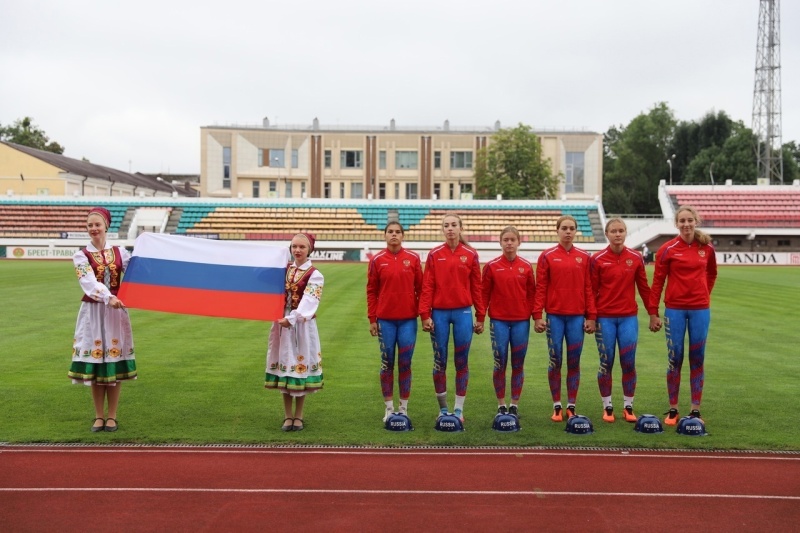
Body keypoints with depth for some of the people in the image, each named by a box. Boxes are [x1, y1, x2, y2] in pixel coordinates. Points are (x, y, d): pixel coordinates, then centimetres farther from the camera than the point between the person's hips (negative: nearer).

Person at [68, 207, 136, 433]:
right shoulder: (81, 256, -1)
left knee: (115, 364, 2)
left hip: (116, 311, 1)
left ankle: (112, 416, 13)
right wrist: (108, 298, -34)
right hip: (93, 312, -1)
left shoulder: (120, 252, 6)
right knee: (95, 364, 2)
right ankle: (99, 416, 15)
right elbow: (90, 283, -19)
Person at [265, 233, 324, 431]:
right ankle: (288, 416, 16)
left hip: (302, 324, -4)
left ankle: (298, 416, 14)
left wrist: (291, 318, -28)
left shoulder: (314, 275, -5)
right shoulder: (283, 270, 10)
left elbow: (308, 301, -17)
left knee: (300, 365, 0)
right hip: (282, 322, 4)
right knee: (284, 364, 6)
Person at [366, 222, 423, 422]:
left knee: (405, 363, 5)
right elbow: (371, 291, 4)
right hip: (385, 319, 0)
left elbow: (421, 288, 5)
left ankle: (404, 408, 15)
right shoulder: (377, 260, 1)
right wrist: (372, 319, 1)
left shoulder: (413, 258, 2)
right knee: (387, 363, 6)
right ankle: (389, 408, 16)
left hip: (408, 319, 0)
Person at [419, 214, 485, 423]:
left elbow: (477, 287, 4)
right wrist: (425, 315, -6)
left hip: (463, 313, 0)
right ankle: (443, 409, 17)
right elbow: (427, 286, 0)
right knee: (440, 361, 5)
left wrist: (480, 317, 4)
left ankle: (459, 409, 15)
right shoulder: (434, 255, 1)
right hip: (439, 313, 0)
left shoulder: (470, 255, 2)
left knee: (461, 361, 5)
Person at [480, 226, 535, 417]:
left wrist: (535, 315, 0)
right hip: (498, 321, -1)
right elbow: (484, 293, 1)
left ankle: (515, 404, 17)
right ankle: (501, 404, 14)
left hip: (521, 321, 1)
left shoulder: (526, 266, 3)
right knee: (500, 363, 2)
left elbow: (532, 293, 6)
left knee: (518, 364, 6)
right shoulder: (492, 266, -1)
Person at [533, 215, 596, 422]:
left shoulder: (584, 257, 6)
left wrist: (591, 316, 2)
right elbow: (540, 288, -1)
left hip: (577, 316, 2)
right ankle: (557, 407, 12)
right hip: (554, 316, -1)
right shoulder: (547, 256, 1)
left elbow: (588, 288, 6)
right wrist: (537, 316, -6)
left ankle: (571, 406, 15)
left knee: (574, 362, 5)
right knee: (555, 361, 3)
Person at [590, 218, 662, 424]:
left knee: (629, 363, 2)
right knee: (606, 363, 4)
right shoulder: (597, 259, -2)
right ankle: (607, 407, 15)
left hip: (629, 317, 2)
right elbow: (592, 290, -1)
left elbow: (644, 287, 8)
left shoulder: (636, 258, 3)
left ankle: (628, 407, 14)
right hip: (605, 318, -1)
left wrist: (653, 313, 7)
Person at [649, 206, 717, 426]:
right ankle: (673, 409, 12)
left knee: (697, 359, 6)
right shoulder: (668, 249, -5)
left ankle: (695, 410, 14)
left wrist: (704, 294, 14)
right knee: (675, 358, 2)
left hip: (700, 309, 2)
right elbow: (658, 281, -2)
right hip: (675, 310, -2)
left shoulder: (707, 248, 2)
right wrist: (653, 311, -3)